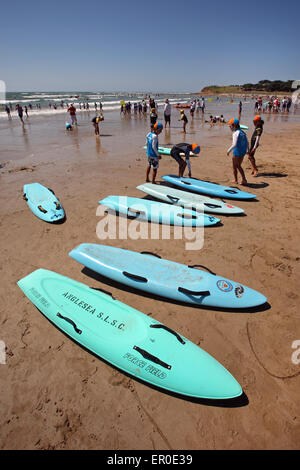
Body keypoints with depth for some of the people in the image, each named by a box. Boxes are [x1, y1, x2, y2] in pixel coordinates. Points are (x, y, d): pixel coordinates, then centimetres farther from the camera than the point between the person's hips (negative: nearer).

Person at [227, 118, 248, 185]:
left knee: (234, 166, 10)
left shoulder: (235, 133, -16)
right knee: (238, 166, 21)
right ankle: (244, 179, 18)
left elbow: (234, 144, -24)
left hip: (237, 152, -8)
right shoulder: (243, 132, 9)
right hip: (243, 152, 8)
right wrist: (247, 150, 27)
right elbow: (247, 143, 15)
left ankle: (235, 180, 18)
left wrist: (229, 150, -13)